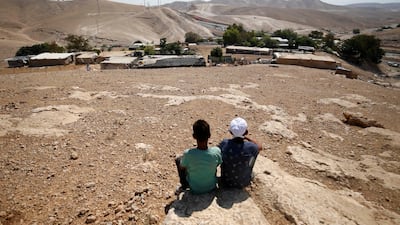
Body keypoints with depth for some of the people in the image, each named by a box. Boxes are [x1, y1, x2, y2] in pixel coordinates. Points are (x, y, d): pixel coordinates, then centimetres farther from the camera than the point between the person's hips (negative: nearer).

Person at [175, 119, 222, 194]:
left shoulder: (188, 154, -32)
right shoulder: (216, 151, -27)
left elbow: (182, 168, -10)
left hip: (195, 189, -1)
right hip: (211, 187, 2)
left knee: (178, 159, 13)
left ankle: (184, 185, 28)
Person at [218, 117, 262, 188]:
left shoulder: (224, 144, -23)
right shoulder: (250, 147, -24)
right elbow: (259, 147, 0)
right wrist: (246, 138, 9)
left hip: (226, 182, 1)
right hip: (243, 183, -1)